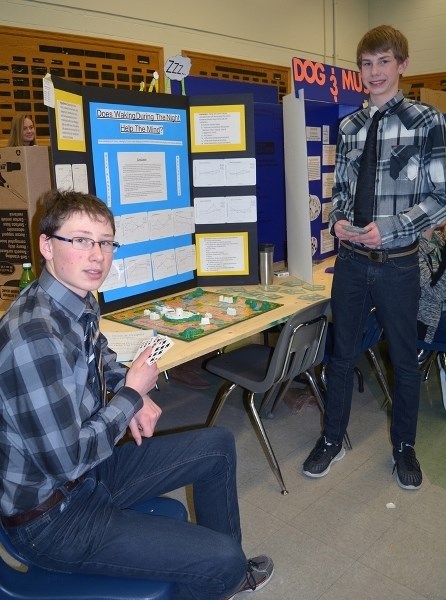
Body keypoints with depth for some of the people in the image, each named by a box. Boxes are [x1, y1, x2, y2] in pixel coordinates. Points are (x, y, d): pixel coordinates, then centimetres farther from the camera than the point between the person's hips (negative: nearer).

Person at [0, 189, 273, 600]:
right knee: (222, 561, -14)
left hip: (89, 470, 9)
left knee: (218, 445, 16)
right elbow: (68, 459, -28)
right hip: (52, 518, -9)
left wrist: (131, 393, -1)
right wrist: (133, 395, -15)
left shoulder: (80, 301, -3)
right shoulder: (33, 336, -32)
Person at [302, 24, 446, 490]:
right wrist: (338, 220, -7)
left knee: (403, 359, 12)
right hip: (351, 259, 4)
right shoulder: (348, 126, 6)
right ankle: (332, 440, 32)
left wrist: (389, 229, -19)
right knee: (341, 353, 13)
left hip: (397, 263, -3)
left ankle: (403, 447, 35)